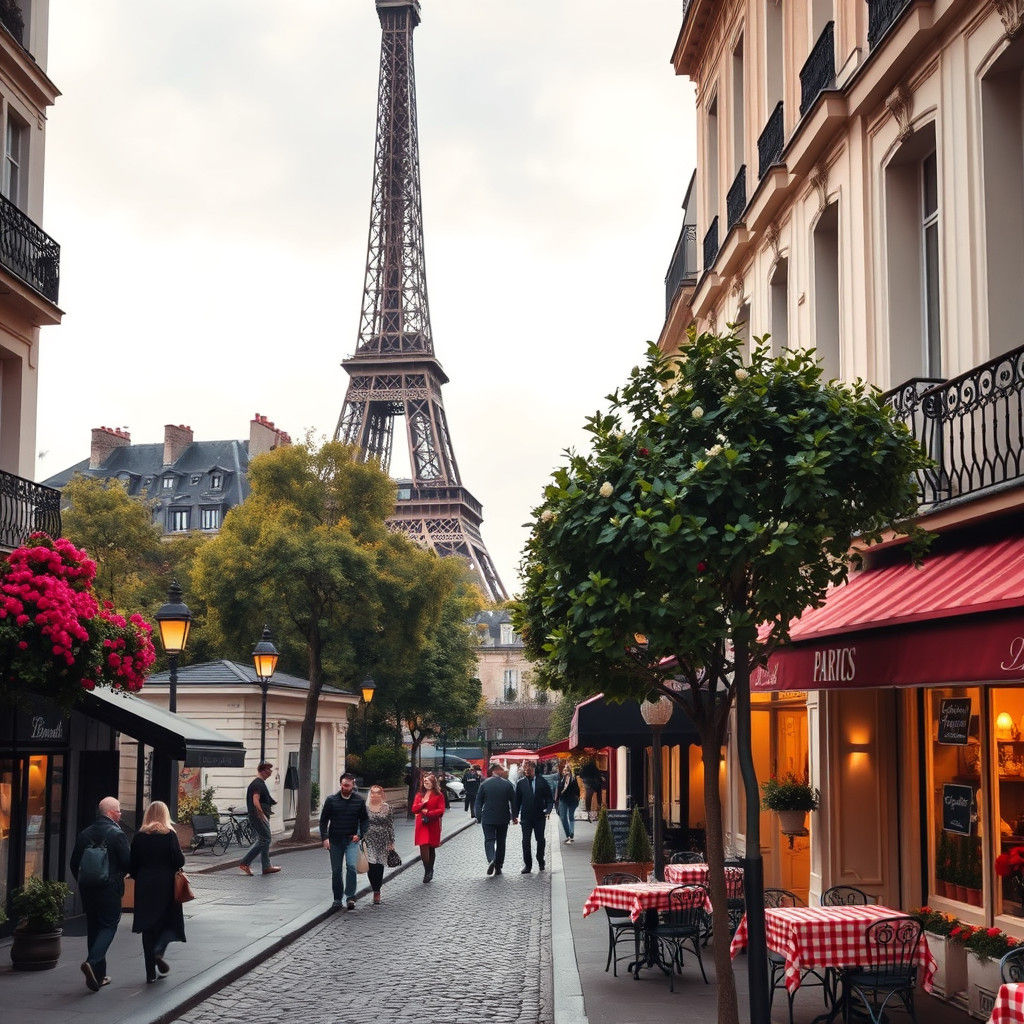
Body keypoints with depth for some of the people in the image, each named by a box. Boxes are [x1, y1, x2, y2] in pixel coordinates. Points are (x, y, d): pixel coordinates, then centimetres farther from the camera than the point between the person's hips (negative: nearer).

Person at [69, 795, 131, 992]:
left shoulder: (84, 834, 6)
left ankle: (99, 975, 15)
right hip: (110, 888, -6)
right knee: (109, 926, 1)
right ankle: (92, 962, -22)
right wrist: (119, 876, 9)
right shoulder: (117, 834, -11)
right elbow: (127, 863, -12)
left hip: (87, 889, 6)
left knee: (93, 927, 12)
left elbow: (74, 864, 9)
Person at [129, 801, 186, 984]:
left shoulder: (138, 836, 1)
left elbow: (132, 864, 3)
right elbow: (179, 861, -11)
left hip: (144, 886, 3)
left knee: (148, 926, 7)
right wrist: (182, 856, 9)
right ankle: (158, 952, -17)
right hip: (165, 885, -3)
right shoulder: (169, 835, -7)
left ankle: (151, 972, 8)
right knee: (169, 921, 10)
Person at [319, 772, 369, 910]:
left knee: (351, 866, -19)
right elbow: (323, 820, 3)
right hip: (335, 840, 1)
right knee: (336, 870, 7)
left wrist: (360, 835, -4)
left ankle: (350, 897, -15)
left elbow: (365, 819, 10)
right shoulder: (331, 800, -1)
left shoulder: (359, 800, 1)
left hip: (352, 840, -1)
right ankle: (338, 899, 19)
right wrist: (325, 838, -7)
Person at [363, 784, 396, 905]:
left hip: (382, 841, 0)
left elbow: (391, 826, 5)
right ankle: (376, 892, -1)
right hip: (369, 840, 0)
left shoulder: (387, 808, 3)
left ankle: (376, 891, 14)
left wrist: (392, 842, 3)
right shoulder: (365, 807, 2)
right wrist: (361, 839, 3)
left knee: (379, 866, 3)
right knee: (371, 865, -10)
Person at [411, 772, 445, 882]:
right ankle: (427, 871, -2)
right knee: (423, 848, -10)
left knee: (431, 848, 7)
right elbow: (414, 809, 4)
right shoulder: (419, 795, 12)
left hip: (433, 825, -2)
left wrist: (428, 813, -14)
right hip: (421, 825, 2)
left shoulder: (438, 795, 2)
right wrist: (423, 804, -12)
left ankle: (429, 870, 21)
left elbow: (441, 810, -6)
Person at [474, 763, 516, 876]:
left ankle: (491, 860, -27)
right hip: (503, 819, 1)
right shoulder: (507, 784, -3)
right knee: (501, 842, 13)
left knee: (489, 840, 0)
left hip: (487, 819, -1)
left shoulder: (484, 784, -3)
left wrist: (478, 816, 6)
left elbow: (478, 802, -1)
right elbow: (514, 801, 0)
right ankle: (498, 867, 15)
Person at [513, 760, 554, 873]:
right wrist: (515, 815, -1)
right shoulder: (520, 783, 4)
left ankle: (540, 862, 23)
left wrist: (548, 809, -13)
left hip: (540, 816, 0)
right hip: (526, 816, 1)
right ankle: (527, 864, 6)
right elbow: (517, 800, 6)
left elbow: (549, 797, 3)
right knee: (526, 841, -1)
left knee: (540, 840, 5)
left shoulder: (542, 781, 1)